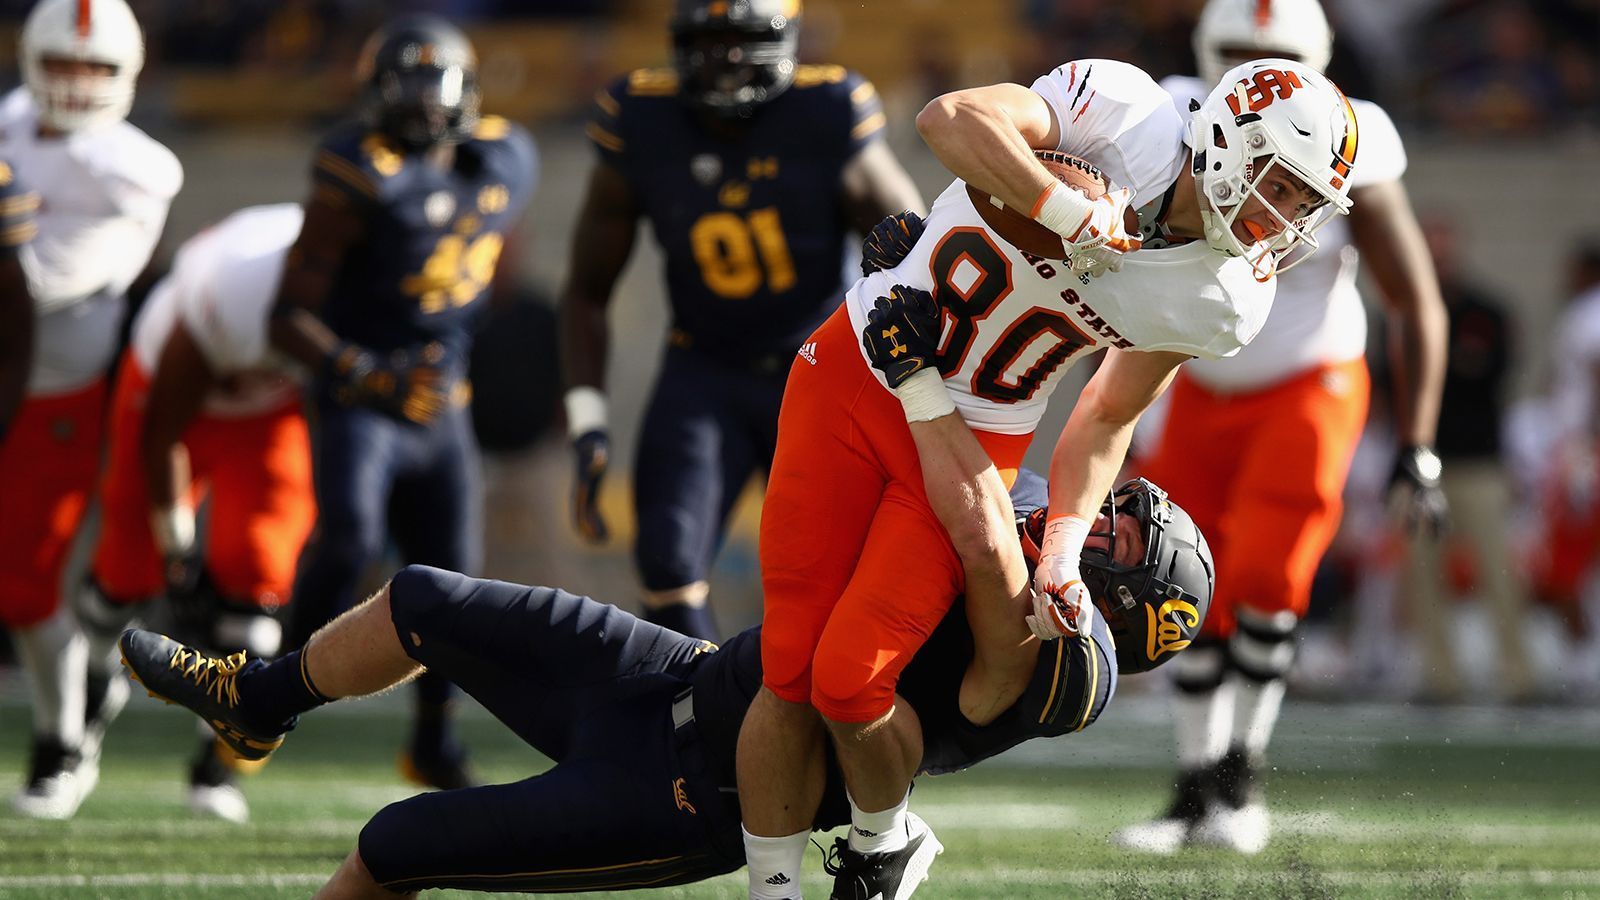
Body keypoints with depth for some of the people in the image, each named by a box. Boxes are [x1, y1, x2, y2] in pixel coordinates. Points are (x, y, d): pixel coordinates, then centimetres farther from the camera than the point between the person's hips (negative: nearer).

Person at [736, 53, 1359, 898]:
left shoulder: (1226, 303, -9)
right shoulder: (1122, 113, -21)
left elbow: (1106, 419, 4)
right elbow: (952, 121, -36)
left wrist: (1062, 553, -7)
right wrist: (1082, 219, -36)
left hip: (974, 441, 2)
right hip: (855, 375, -2)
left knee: (848, 684, -10)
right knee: (790, 673, -1)